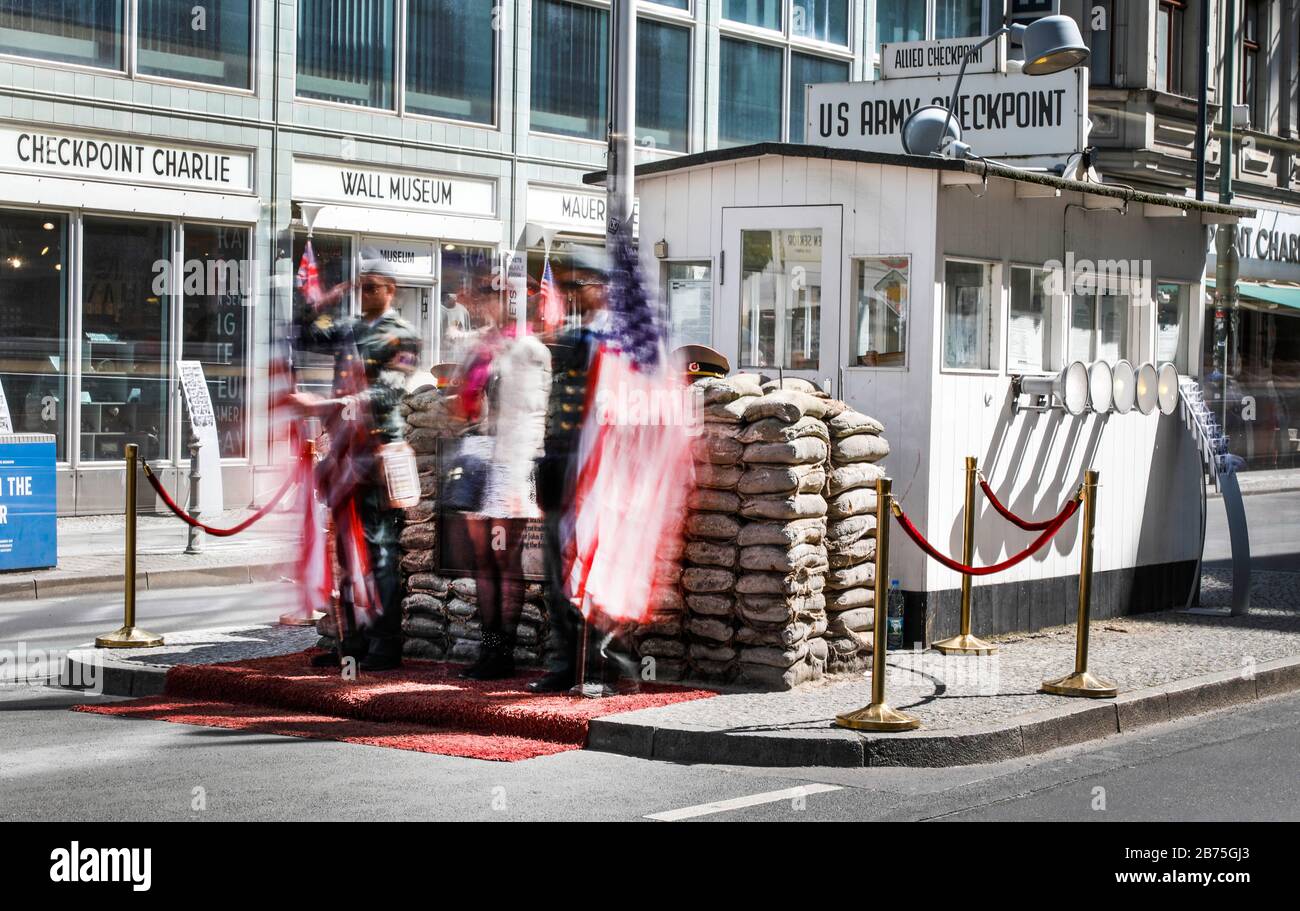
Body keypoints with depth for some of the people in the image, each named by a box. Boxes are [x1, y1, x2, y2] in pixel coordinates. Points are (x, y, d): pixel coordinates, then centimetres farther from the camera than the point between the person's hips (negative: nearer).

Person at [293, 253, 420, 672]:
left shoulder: (401, 336, -5)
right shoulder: (348, 329, 16)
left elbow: (386, 394, -16)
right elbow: (304, 338, 25)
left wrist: (326, 405, -24)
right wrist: (321, 305, 8)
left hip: (378, 450, -8)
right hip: (345, 448, 8)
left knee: (381, 549, -7)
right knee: (347, 550, 10)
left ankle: (386, 645, -5)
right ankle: (353, 641, 17)